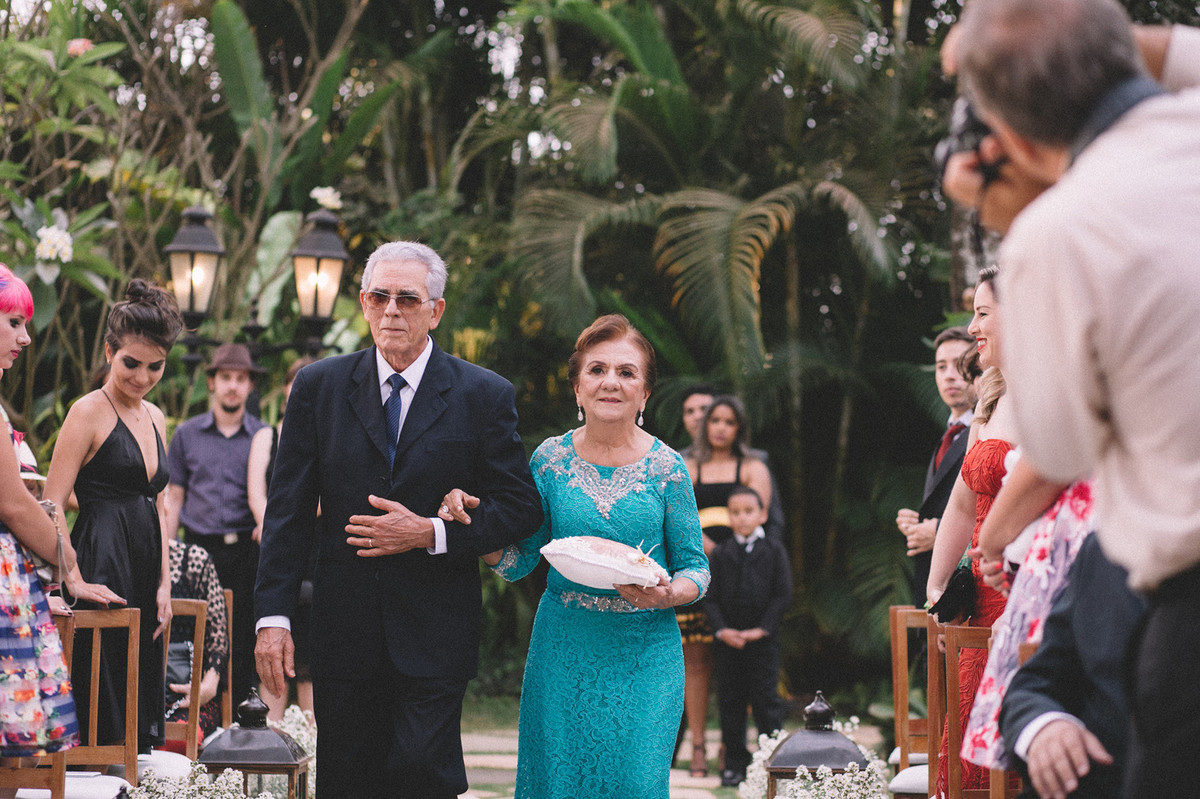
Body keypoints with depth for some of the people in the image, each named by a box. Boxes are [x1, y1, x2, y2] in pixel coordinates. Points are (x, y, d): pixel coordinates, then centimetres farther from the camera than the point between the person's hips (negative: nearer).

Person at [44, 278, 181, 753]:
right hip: (100, 566, -8)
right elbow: (50, 507, -10)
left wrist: (164, 584, 11)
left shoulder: (154, 418, 16)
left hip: (144, 569, 8)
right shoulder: (89, 412, -6)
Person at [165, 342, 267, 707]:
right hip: (200, 550, 1)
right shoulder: (187, 434, 12)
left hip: (246, 550, -1)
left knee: (243, 643, -2)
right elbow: (173, 500, 12)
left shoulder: (263, 437, 9)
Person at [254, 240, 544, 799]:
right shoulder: (318, 387, 5)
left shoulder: (484, 396, 1)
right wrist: (273, 616, -3)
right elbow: (288, 510, 4)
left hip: (434, 639, -2)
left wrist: (431, 534, -13)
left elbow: (521, 507, 1)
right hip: (343, 636, 2)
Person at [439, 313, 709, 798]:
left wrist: (666, 594, -18)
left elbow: (695, 568, 3)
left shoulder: (666, 467, -3)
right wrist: (470, 520, -12)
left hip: (644, 656, -1)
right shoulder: (551, 459, 1)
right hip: (563, 653, 1)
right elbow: (516, 562, 4)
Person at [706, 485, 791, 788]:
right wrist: (721, 630, -10)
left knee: (765, 700, -2)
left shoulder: (773, 551, 2)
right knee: (730, 702, 5)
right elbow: (710, 597, 4)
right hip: (727, 640, 2)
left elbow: (783, 594, -2)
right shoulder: (720, 554, 7)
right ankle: (735, 762, 12)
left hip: (762, 640, -2)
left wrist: (762, 629, -10)